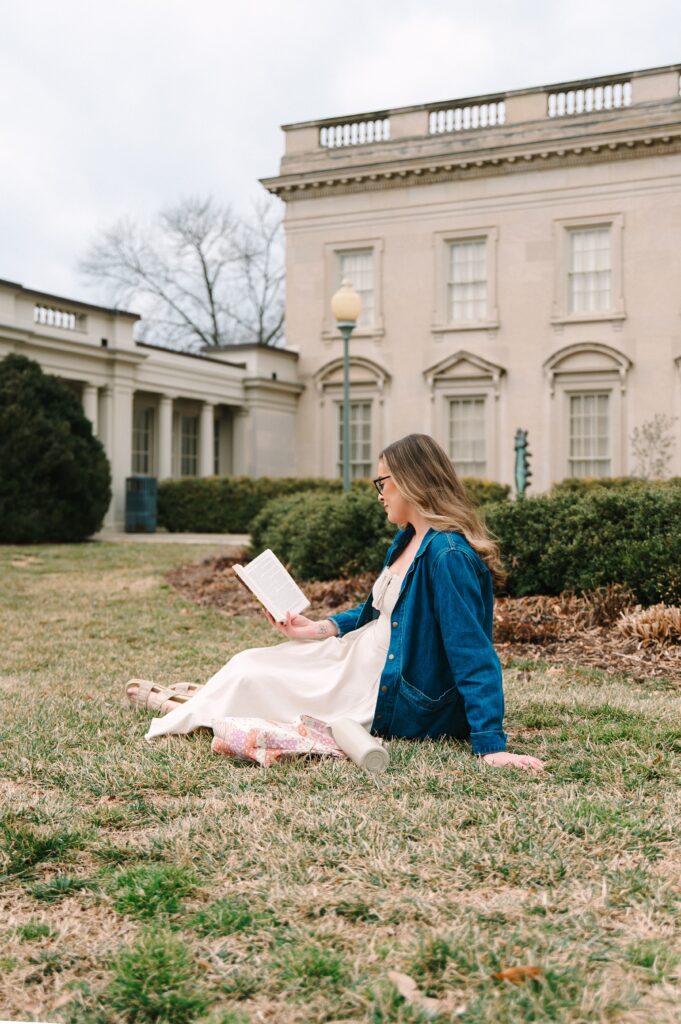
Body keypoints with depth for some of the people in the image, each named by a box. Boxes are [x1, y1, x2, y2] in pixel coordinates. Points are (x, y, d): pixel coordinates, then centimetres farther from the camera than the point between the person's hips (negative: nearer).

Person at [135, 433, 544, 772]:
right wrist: (320, 628, 8)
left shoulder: (448, 555, -27)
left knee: (247, 677, 4)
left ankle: (177, 715, 30)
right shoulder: (409, 539, 5)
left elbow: (475, 655, -30)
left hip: (397, 702, -9)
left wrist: (491, 745, -32)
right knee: (249, 663, 14)